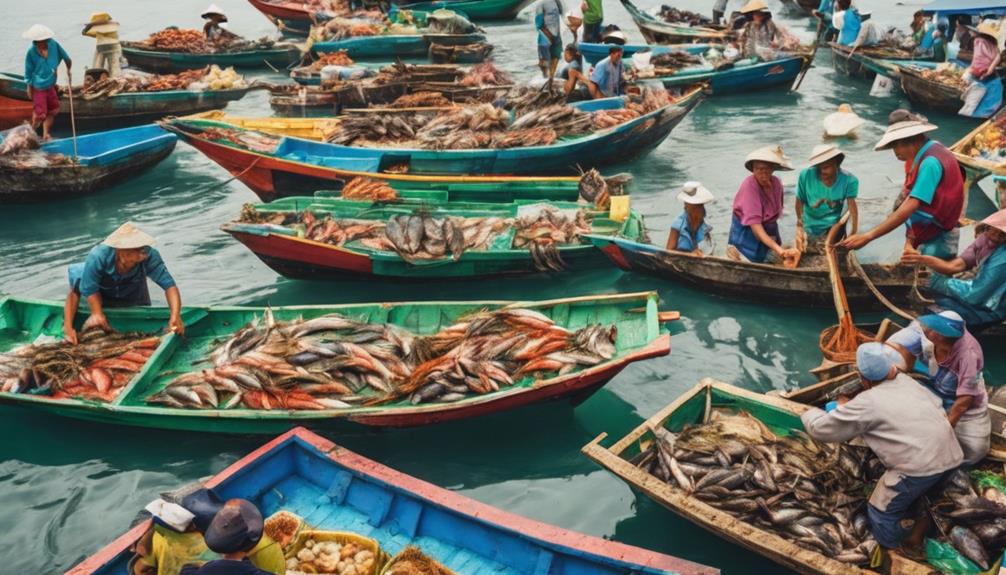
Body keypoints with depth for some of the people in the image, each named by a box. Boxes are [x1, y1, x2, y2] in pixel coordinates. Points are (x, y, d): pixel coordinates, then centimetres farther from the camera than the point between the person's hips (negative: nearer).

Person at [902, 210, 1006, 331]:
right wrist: (922, 259, -25)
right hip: (982, 296, 8)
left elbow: (974, 295, -25)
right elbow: (955, 265, -11)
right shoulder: (985, 239, -6)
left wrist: (935, 280, -20)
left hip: (992, 310, -8)